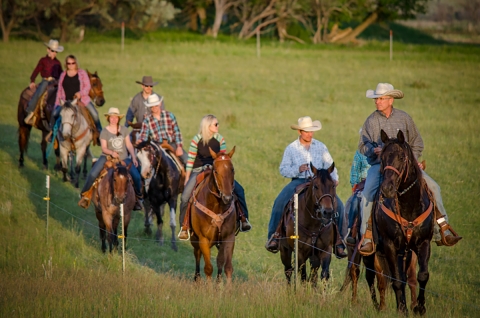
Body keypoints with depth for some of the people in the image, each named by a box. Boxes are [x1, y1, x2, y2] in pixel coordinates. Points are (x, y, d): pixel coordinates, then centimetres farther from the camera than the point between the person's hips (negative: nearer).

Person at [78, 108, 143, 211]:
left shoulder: (124, 130, 7)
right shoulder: (104, 132, -2)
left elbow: (129, 145, 11)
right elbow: (104, 148, -8)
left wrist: (134, 157, 0)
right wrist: (112, 153, -28)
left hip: (123, 159, 2)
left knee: (136, 176, -12)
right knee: (93, 174, -23)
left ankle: (138, 197, 13)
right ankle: (85, 195, -4)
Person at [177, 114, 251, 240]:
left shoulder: (219, 139, -2)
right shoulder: (197, 139, -9)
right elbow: (190, 160, -4)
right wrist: (187, 179, -3)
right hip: (199, 172, -2)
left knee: (238, 189, -13)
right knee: (185, 196, -19)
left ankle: (244, 219, 0)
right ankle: (184, 227, -4)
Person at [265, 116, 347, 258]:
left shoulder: (321, 147, 11)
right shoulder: (291, 148, 6)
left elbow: (329, 165, 10)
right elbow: (283, 169, 0)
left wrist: (334, 178, -9)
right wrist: (298, 169, -18)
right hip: (298, 181, -1)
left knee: (338, 205, -17)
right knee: (280, 202, -26)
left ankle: (338, 241, -8)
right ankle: (274, 236, -17)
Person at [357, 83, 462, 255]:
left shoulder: (404, 118, 7)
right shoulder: (371, 121, 5)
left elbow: (417, 142, 13)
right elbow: (363, 144, 4)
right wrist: (373, 150, -17)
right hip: (379, 164, -1)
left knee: (433, 186, -10)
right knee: (367, 194, -27)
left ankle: (442, 232, -2)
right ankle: (367, 238, -18)